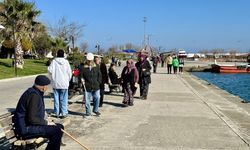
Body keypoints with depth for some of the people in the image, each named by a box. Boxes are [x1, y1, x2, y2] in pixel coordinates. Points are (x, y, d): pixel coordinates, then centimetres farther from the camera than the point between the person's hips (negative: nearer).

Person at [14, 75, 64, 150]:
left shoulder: (34, 92, 10)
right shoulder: (34, 95, -22)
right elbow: (32, 119, -26)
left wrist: (45, 121, 8)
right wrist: (46, 123, -13)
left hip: (31, 124, 11)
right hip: (26, 129, -11)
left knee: (60, 127, 10)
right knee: (57, 131, -21)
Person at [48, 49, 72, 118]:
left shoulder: (54, 61, -4)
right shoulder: (66, 62, -4)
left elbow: (50, 70, -8)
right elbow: (69, 72, -1)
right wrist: (68, 80, 15)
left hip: (55, 83, 1)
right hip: (64, 83, -1)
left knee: (56, 98, 10)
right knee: (64, 99, 5)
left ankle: (57, 113, 15)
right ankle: (64, 113, 4)